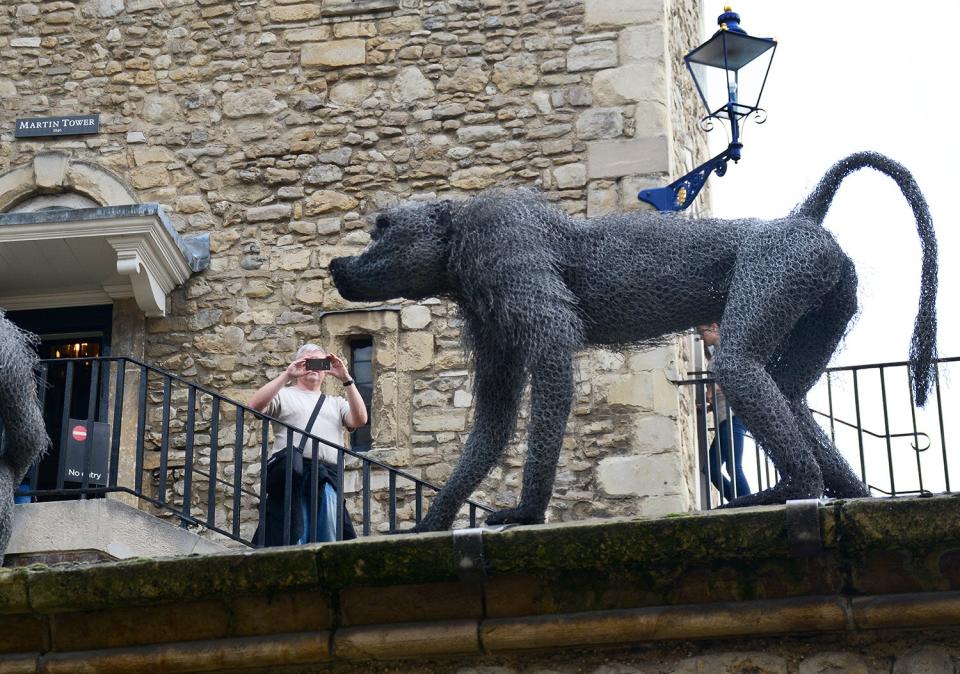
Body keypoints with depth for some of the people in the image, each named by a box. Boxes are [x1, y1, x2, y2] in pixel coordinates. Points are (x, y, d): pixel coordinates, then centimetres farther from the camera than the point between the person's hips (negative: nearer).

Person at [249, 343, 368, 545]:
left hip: (327, 479, 3)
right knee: (292, 539, -10)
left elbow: (360, 419, 8)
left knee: (329, 538, -3)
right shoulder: (283, 395, 17)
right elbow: (255, 405, -3)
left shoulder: (336, 403, 26)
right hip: (291, 475, -3)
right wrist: (287, 375, -6)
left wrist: (346, 379, 1)